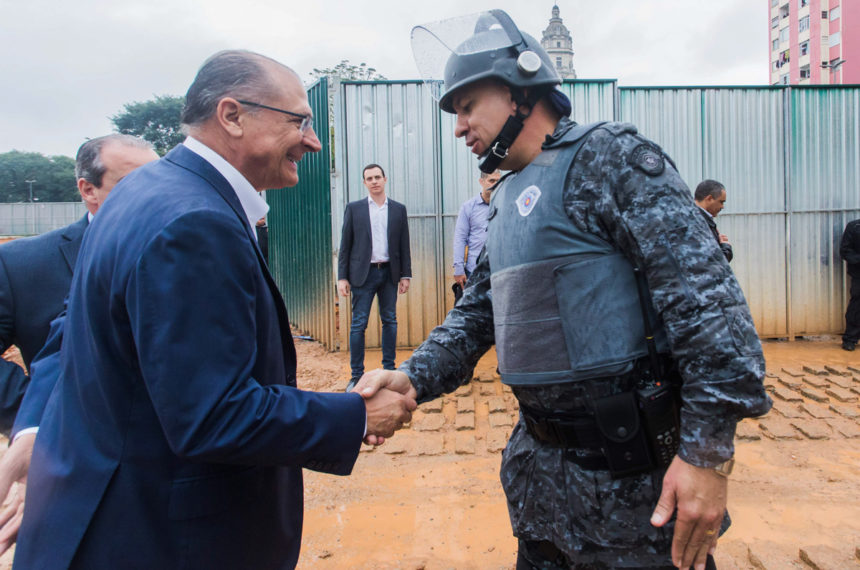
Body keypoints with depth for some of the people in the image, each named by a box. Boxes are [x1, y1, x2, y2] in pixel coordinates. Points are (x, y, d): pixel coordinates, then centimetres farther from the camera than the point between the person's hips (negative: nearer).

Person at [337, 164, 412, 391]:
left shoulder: (398, 209, 8)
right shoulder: (354, 208, 4)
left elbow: (404, 245, 8)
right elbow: (345, 244, 2)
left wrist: (406, 275, 3)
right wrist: (342, 277, -4)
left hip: (389, 272, 2)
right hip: (363, 273, -2)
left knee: (390, 321, 8)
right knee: (358, 324, -2)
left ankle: (389, 368, 20)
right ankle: (356, 375, 5)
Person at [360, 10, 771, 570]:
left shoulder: (607, 154, -11)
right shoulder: (507, 199, 14)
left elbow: (703, 293, -19)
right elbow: (477, 310, 14)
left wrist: (707, 450, -22)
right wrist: (414, 377, -3)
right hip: (542, 460, 8)